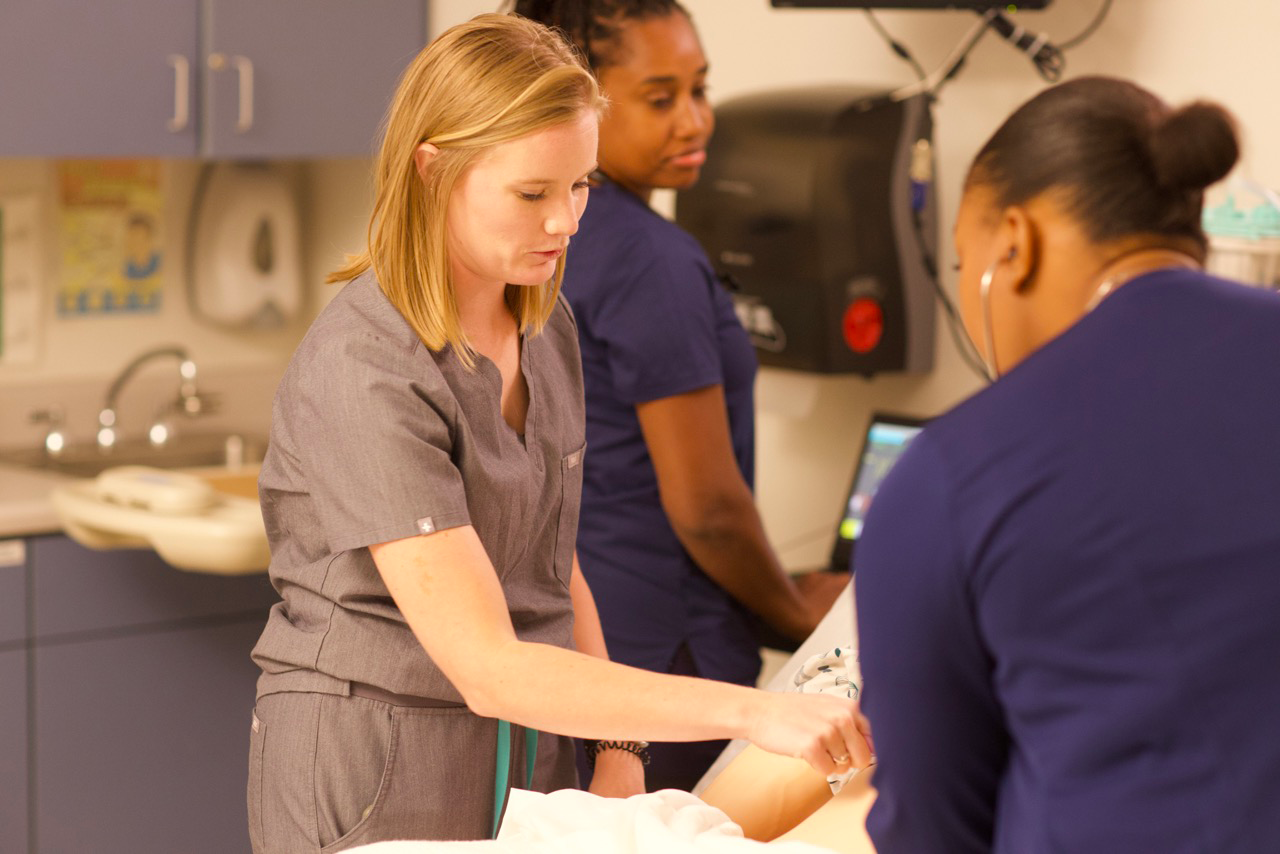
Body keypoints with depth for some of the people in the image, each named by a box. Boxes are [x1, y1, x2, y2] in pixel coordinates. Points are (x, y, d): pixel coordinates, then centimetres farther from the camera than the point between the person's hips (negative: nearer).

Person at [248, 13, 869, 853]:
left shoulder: (547, 327, 3)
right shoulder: (365, 375, -22)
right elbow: (488, 668, -27)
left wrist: (618, 751, 2)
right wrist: (752, 712, -31)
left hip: (530, 750, 7)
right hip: (375, 779, -6)